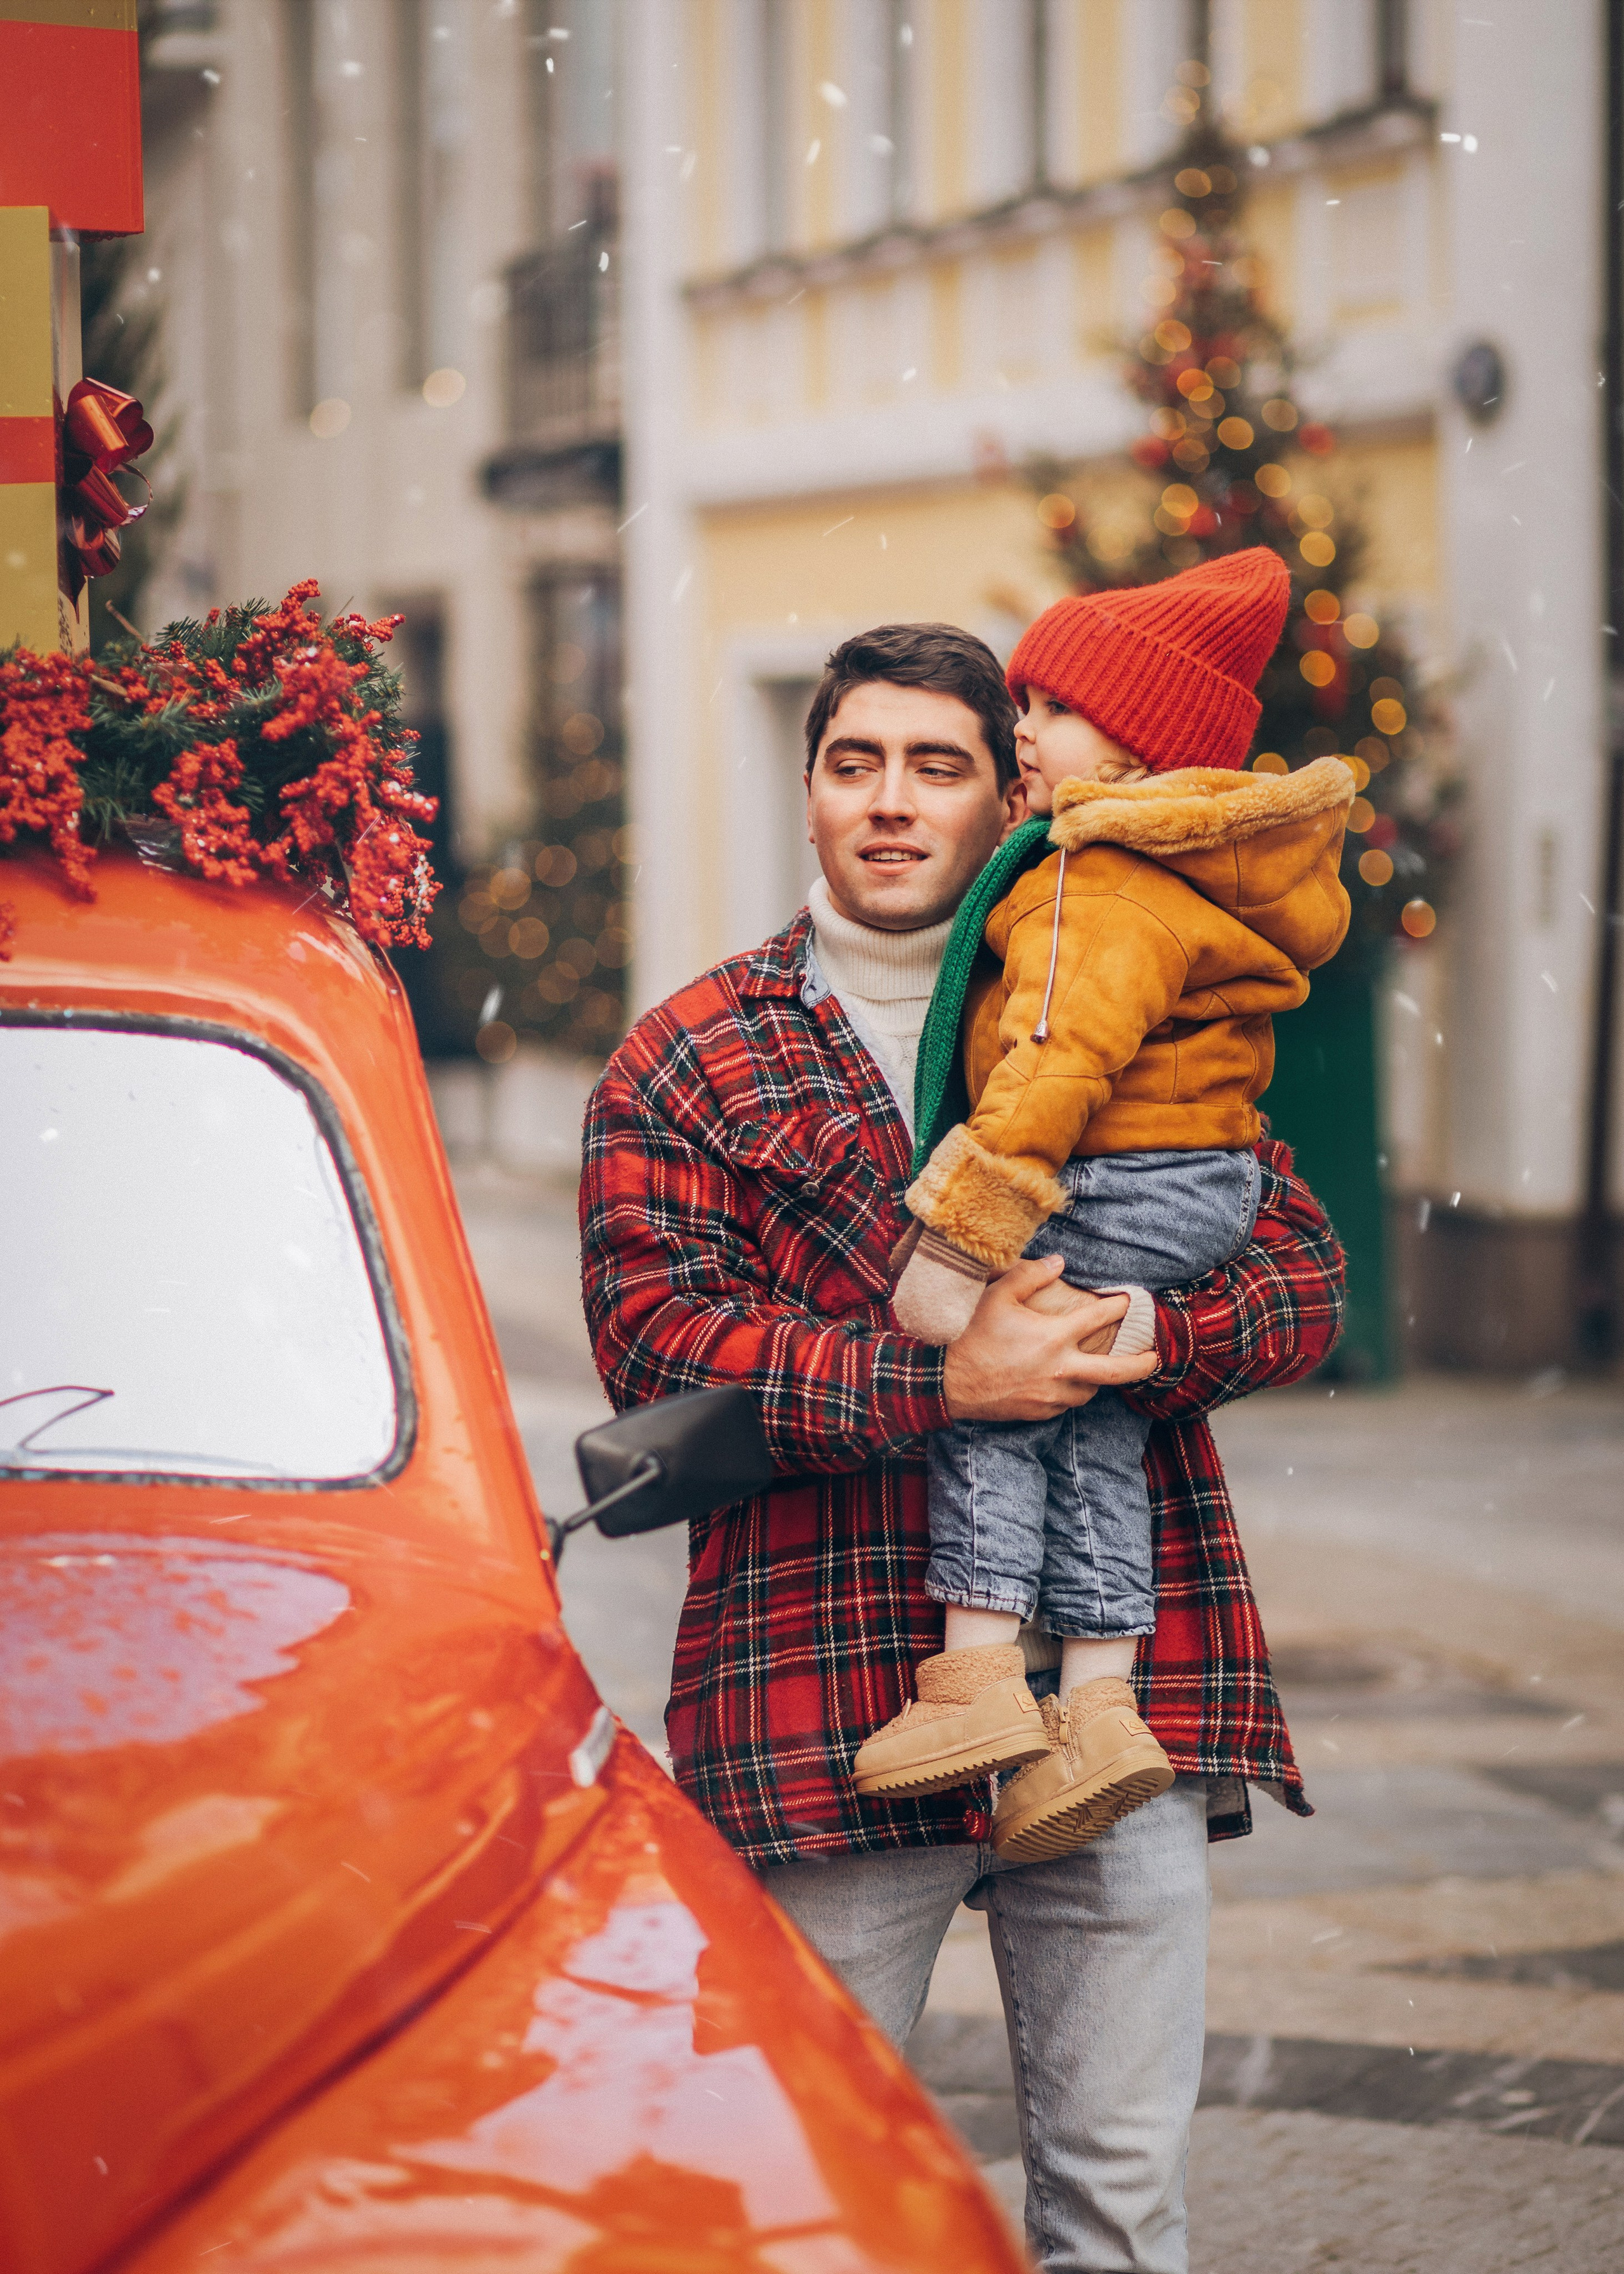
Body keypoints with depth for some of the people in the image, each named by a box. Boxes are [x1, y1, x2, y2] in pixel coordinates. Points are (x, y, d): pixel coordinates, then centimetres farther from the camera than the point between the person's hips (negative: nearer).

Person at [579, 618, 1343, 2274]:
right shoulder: (690, 1061, 6)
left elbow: (1302, 1269, 9)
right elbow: (655, 1335, -7)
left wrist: (1155, 1341, -13)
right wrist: (937, 1388, -18)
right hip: (823, 1700, -2)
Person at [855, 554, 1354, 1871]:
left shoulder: (1106, 884, -18)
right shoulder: (1208, 870, 16)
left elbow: (1058, 1061, -27)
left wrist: (959, 1242, -28)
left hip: (1114, 1197, -10)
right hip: (1212, 1182, 10)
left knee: (989, 1396, -3)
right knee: (1095, 1428, 11)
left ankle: (979, 1677, -6)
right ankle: (1099, 1706, 8)